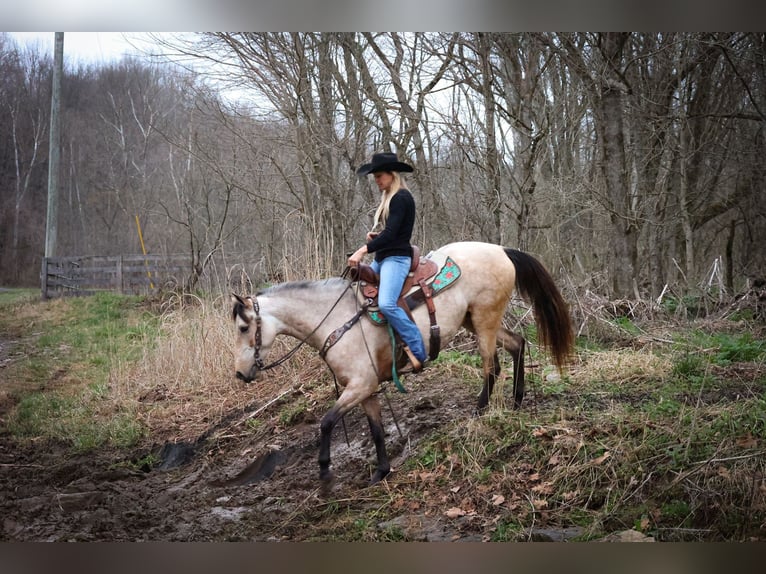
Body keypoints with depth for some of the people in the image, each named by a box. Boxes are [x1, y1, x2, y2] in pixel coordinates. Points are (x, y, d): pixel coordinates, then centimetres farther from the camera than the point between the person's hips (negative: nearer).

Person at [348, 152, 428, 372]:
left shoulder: (401, 198, -12)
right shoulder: (390, 198, 17)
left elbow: (391, 233, -20)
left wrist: (363, 251, -25)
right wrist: (375, 237, 4)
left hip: (396, 257, -11)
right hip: (381, 258, 11)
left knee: (386, 304, -28)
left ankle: (417, 351, -24)